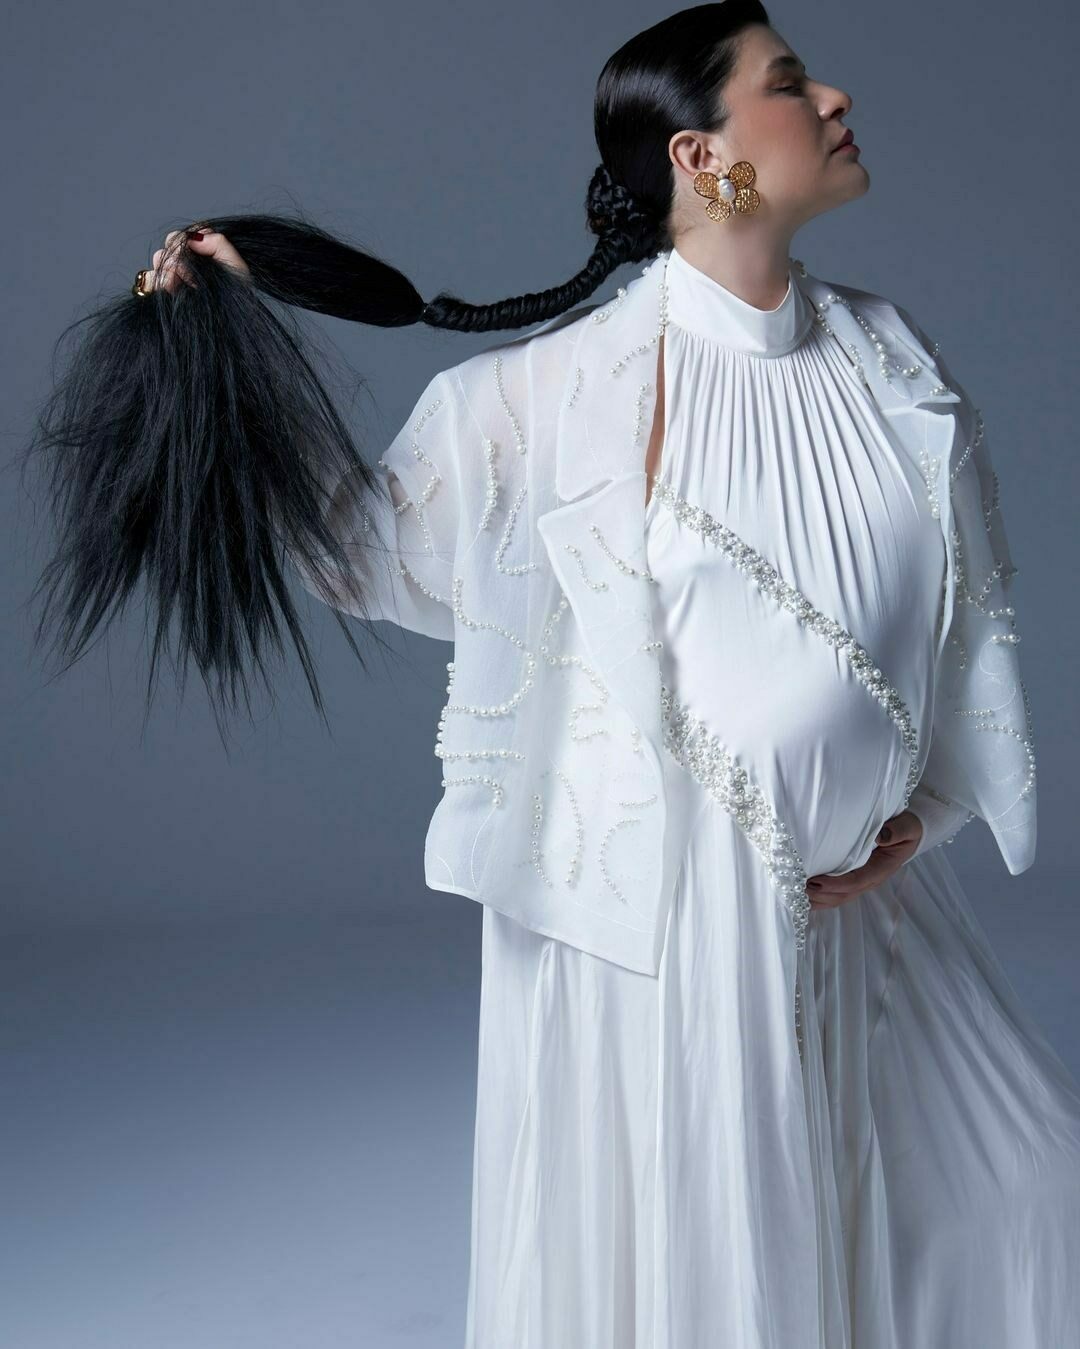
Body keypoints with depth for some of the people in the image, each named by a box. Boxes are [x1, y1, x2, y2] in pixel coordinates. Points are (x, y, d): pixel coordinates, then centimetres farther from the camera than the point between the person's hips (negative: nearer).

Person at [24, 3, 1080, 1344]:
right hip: (659, 904, -5)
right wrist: (237, 340, -8)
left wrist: (929, 804, 2)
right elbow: (380, 546, -2)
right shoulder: (564, 385, -10)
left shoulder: (886, 356, 4)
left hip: (862, 895, 6)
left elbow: (972, 602, 11)